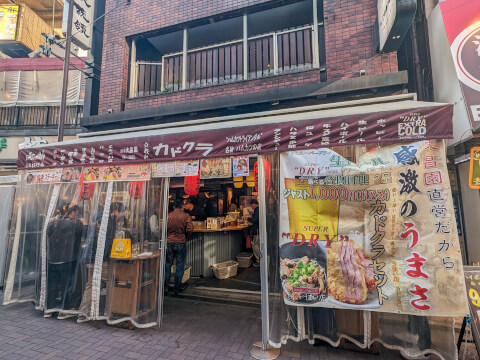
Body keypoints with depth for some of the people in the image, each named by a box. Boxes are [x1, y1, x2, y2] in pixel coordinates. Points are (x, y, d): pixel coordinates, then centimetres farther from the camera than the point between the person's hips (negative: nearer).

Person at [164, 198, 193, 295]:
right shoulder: (186, 216, -7)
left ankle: (165, 287, 21)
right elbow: (190, 229, -14)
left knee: (167, 265, 13)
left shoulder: (168, 216, -2)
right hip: (181, 243, -2)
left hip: (169, 243, 2)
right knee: (180, 265, 8)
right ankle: (177, 287, 13)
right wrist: (185, 235, 5)